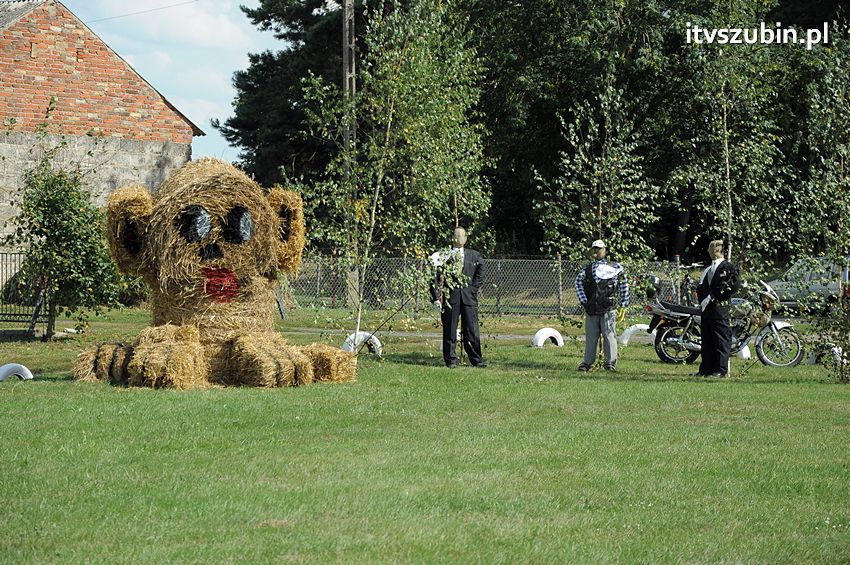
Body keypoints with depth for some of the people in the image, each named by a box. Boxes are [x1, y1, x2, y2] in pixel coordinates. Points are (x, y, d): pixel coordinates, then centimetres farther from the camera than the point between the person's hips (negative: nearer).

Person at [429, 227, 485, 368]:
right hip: (449, 297, -1)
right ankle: (451, 360, 8)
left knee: (471, 330, 0)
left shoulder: (474, 256, 12)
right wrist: (436, 298, -6)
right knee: (449, 330, 1)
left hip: (468, 298, 1)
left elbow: (480, 276, 11)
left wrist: (471, 289, 0)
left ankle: (476, 360, 6)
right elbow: (435, 278, 2)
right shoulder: (444, 255, 5)